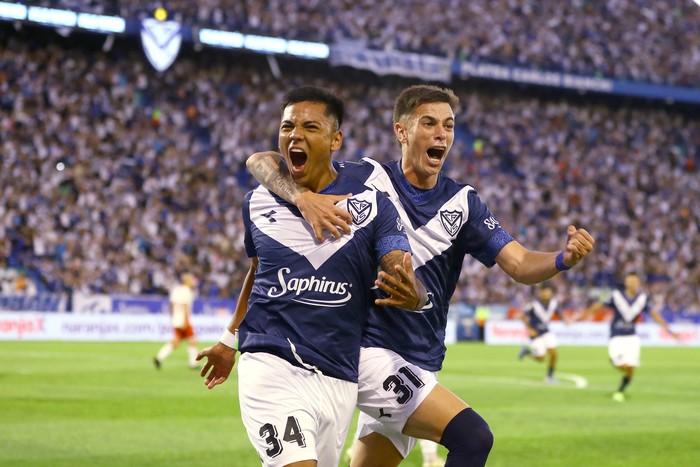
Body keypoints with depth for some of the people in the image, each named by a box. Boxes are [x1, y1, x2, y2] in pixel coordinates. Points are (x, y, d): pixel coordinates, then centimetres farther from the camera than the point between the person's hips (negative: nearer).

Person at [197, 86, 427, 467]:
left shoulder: (371, 205, 0)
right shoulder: (258, 203, 7)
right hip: (271, 366, -1)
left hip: (339, 379, 1)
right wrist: (229, 338, 32)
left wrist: (411, 295, -35)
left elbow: (405, 278, -11)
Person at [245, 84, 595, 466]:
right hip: (369, 348, -6)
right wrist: (304, 198, -32)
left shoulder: (462, 202, 6)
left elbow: (520, 265, -2)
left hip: (419, 367, 6)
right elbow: (262, 161, -11)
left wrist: (564, 258, -23)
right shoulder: (365, 179, -7)